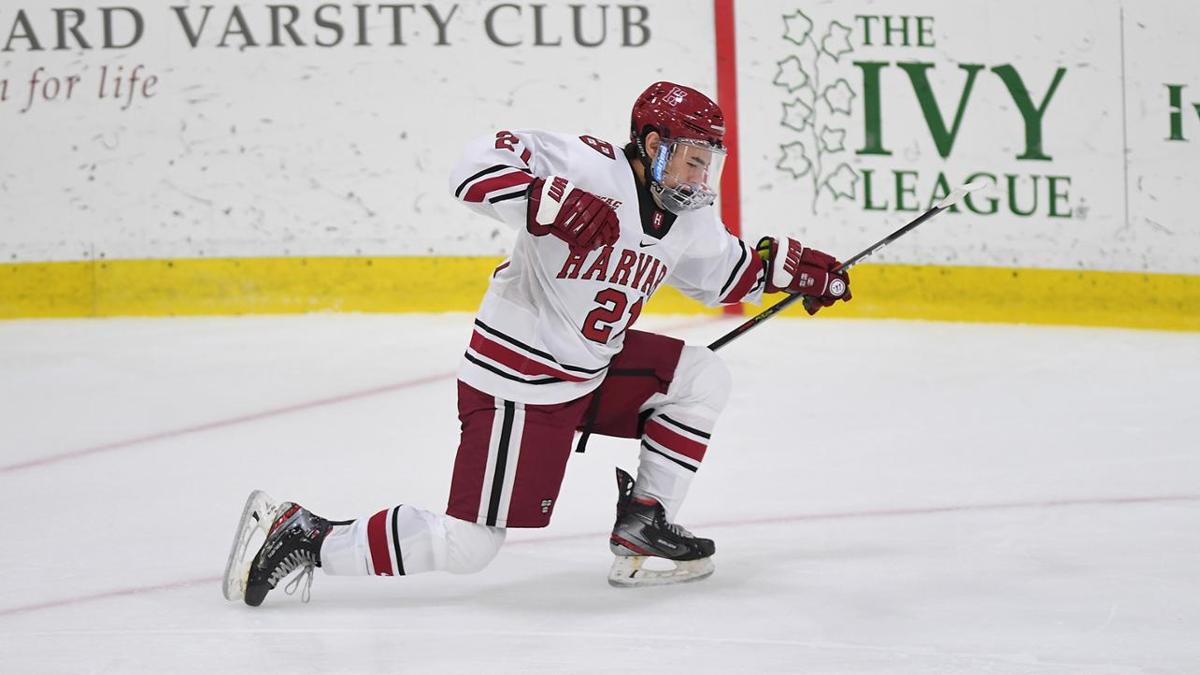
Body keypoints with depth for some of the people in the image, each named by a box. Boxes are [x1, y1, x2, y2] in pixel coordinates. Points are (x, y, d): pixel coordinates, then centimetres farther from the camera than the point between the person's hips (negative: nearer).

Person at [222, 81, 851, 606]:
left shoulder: (687, 219, 6)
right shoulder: (592, 169, -21)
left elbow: (724, 272, 27)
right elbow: (478, 166, -29)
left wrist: (782, 264, 14)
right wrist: (551, 202, -42)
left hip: (592, 368, 9)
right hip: (519, 383, -9)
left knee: (701, 376, 10)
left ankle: (644, 521, 15)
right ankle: (303, 534, -3)